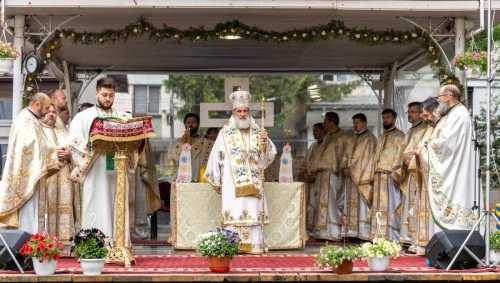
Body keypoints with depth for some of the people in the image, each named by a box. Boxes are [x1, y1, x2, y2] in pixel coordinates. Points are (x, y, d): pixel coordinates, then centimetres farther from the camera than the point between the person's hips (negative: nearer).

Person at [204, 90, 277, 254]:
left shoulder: (257, 132, 10)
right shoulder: (225, 133, 2)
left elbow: (270, 155, 6)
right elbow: (217, 157, 5)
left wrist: (265, 141, -13)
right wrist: (217, 181, 6)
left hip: (253, 183, 3)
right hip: (233, 183, -2)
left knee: (253, 212, 0)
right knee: (234, 212, -6)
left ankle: (254, 246, 2)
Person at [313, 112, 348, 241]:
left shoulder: (341, 137, -5)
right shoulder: (327, 137, 20)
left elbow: (342, 156, -10)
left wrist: (338, 170, -16)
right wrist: (319, 170, 16)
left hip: (333, 173, -8)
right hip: (323, 173, 8)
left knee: (330, 202, -10)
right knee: (324, 202, 6)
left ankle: (332, 232, -8)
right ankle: (323, 232, 8)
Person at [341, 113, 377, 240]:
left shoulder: (370, 139, -3)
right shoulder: (351, 140, 20)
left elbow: (371, 158, -10)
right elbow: (346, 156, 19)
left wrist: (365, 176, -17)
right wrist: (344, 168, -1)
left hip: (363, 177, -7)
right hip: (351, 177, 7)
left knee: (362, 205, -9)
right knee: (352, 205, 5)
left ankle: (364, 233, -8)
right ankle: (353, 232, 8)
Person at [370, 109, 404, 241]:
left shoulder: (399, 136, -1)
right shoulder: (381, 138, 23)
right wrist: (375, 173, 13)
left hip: (391, 175, -8)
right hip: (379, 177, 8)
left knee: (391, 206, -9)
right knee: (380, 206, 6)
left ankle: (394, 237, -9)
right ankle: (380, 236, 8)